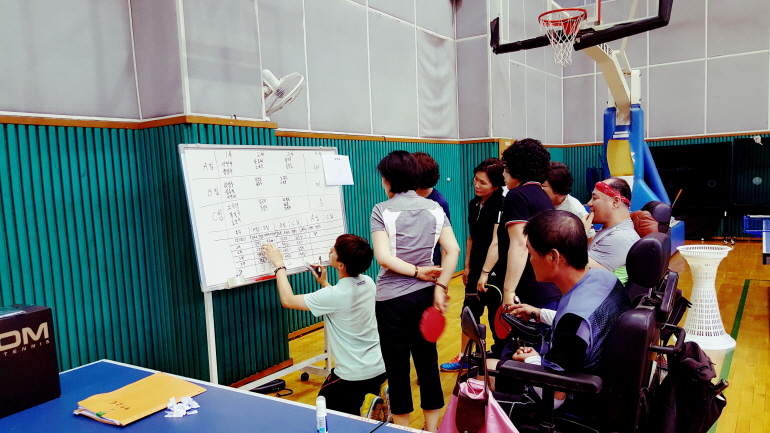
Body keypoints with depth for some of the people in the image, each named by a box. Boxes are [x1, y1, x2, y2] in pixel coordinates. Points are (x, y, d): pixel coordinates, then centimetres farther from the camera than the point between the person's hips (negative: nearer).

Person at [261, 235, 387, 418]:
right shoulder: (368, 283, -5)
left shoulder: (334, 295, -26)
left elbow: (288, 300, -13)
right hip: (380, 368, 7)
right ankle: (379, 395, 7)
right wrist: (324, 283, 14)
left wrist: (279, 265, -3)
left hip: (354, 376, -7)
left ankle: (363, 404, -4)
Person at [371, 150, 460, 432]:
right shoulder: (434, 208, 2)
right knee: (427, 362, 15)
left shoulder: (382, 211, -9)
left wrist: (417, 271, -11)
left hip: (393, 297, -4)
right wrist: (439, 287, -5)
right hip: (425, 294, 4)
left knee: (397, 366, 10)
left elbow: (384, 257, -19)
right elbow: (452, 250, -5)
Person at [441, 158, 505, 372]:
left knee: (496, 319, 5)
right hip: (476, 269, 7)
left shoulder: (501, 205, -16)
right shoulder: (474, 203, 6)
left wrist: (485, 273, -24)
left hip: (495, 271, -7)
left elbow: (496, 242, -22)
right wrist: (467, 267, 13)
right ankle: (464, 358, 31)